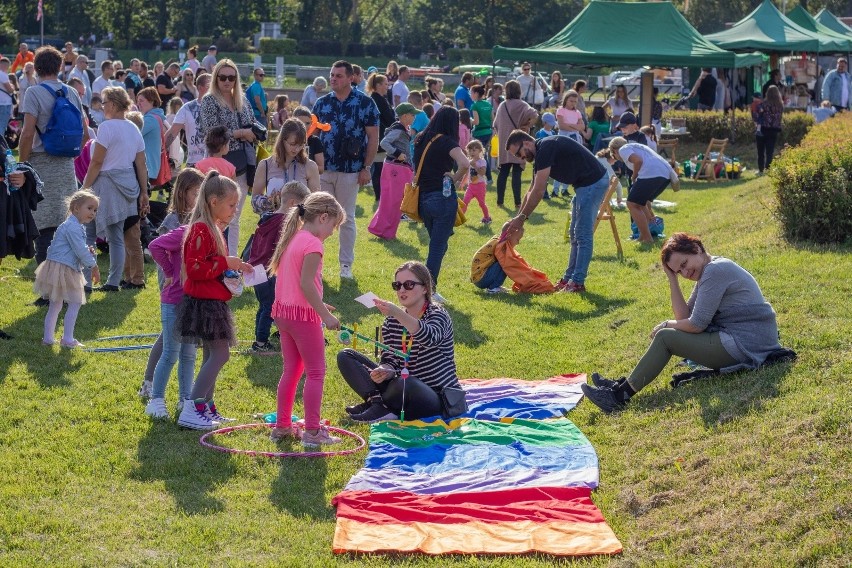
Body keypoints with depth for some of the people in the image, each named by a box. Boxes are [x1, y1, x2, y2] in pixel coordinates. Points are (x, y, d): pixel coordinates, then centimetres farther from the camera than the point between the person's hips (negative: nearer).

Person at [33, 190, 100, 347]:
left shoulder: (78, 227, 16)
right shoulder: (72, 227, -18)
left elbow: (78, 248, 25)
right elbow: (80, 250, -21)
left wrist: (88, 251, 4)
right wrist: (93, 266, -11)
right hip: (63, 269, -11)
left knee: (55, 304, 16)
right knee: (75, 303, -6)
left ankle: (48, 338, 21)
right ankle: (67, 339, -4)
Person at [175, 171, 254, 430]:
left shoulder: (213, 229, 16)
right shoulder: (201, 230, -17)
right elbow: (195, 268, -24)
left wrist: (235, 267, 12)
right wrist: (225, 263, -20)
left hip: (213, 301, 11)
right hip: (204, 301, -11)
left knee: (213, 355, 14)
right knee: (220, 353, -13)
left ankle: (207, 408, 21)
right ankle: (191, 410, -12)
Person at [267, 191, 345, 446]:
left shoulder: (291, 239, 12)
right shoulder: (312, 244, -16)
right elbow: (306, 284, -22)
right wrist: (325, 315, -20)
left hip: (283, 311, 9)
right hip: (303, 314, -9)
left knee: (291, 369, 18)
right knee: (316, 372, -1)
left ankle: (282, 426, 23)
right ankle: (312, 432, 0)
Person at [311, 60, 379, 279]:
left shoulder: (365, 103, -3)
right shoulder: (322, 103, 6)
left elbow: (373, 137, -2)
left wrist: (366, 167, -6)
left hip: (350, 170, -3)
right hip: (323, 169, 3)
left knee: (347, 219, 6)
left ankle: (346, 264, 14)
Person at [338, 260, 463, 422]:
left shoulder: (437, 315, -11)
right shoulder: (391, 321, 7)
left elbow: (430, 337, -35)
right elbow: (389, 360, 0)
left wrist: (398, 313, -51)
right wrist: (385, 371, -26)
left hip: (440, 398, -6)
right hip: (405, 390, 6)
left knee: (405, 384, -41)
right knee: (345, 356, 1)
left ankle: (373, 402, -8)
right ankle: (377, 403, -21)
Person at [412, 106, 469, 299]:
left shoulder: (421, 140, 10)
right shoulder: (446, 142, -11)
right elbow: (465, 164, -26)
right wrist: (456, 178, -7)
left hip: (423, 198, 7)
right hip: (443, 197, -7)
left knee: (436, 243, 19)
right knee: (439, 246, -1)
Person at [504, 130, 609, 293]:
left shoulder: (546, 148, -18)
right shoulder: (541, 154, 13)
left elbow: (538, 191, -20)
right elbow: (532, 191, 20)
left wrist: (522, 218, -14)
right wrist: (517, 218, 17)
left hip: (593, 183, -10)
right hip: (584, 185, 10)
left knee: (583, 235, -7)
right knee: (575, 234, 14)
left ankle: (577, 283, -4)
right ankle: (569, 278, 20)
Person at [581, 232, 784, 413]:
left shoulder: (715, 270, -16)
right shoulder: (708, 271, 15)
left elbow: (696, 324, -17)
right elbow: (684, 316, 9)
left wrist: (667, 324, 2)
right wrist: (672, 278, 3)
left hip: (744, 346, -10)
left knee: (665, 337, -7)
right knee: (668, 335, 17)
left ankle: (621, 395, -3)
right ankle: (624, 385, 16)